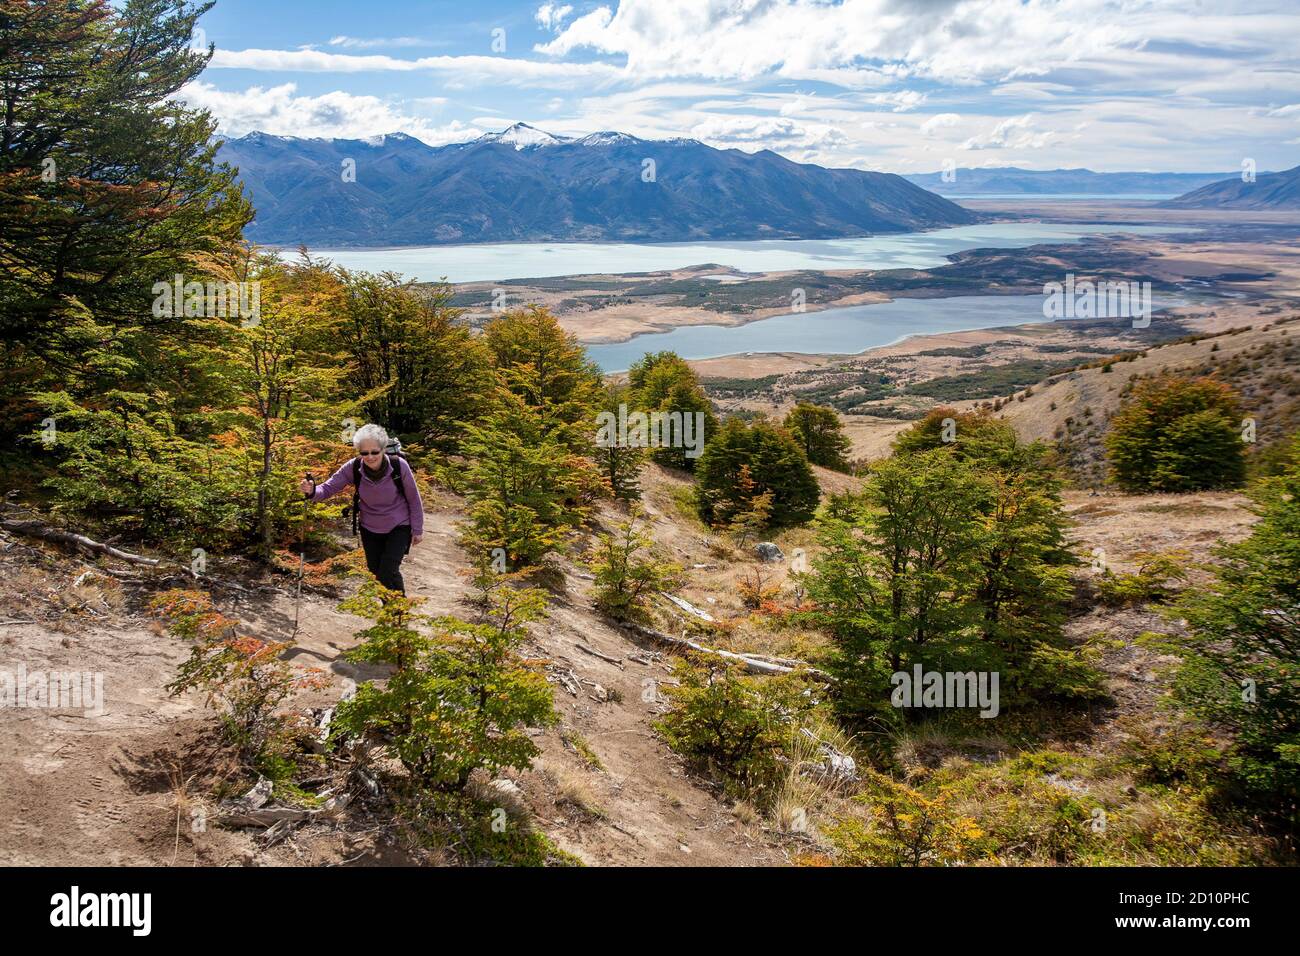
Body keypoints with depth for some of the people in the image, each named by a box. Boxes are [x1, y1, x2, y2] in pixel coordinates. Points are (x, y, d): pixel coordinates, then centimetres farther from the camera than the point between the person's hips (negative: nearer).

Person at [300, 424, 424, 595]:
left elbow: (413, 498, -12)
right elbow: (328, 488, -16)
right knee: (375, 574, 13)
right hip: (370, 529, 3)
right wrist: (312, 491, -39)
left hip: (398, 528, -3)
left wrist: (417, 529, -6)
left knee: (388, 573, -14)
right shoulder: (353, 468, -19)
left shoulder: (399, 465, -25)